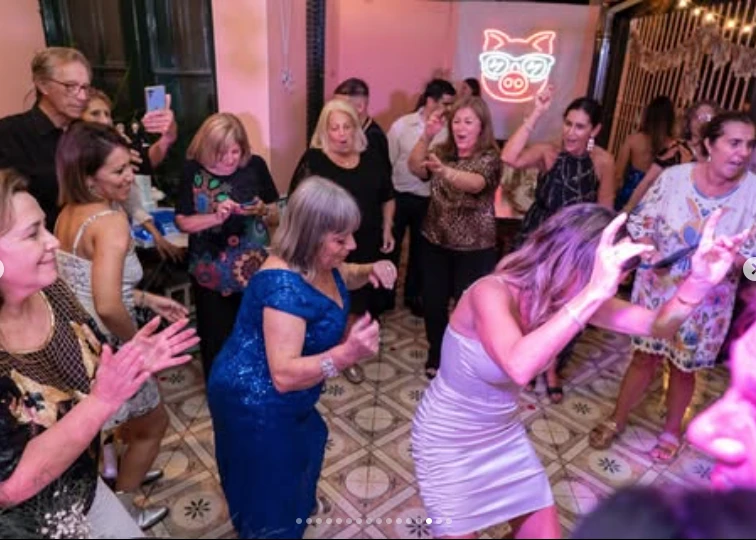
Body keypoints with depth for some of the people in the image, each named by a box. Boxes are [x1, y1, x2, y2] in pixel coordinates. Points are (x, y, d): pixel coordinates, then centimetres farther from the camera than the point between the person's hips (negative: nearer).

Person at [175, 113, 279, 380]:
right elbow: (183, 222, -5)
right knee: (216, 339, 10)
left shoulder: (256, 166, -5)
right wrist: (216, 217, -21)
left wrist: (263, 211, -19)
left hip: (255, 270, 1)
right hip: (211, 274, 0)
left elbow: (277, 217, 3)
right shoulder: (193, 170, -7)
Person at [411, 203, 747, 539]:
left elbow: (656, 325, -13)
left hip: (505, 434, 6)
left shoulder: (569, 295, -12)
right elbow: (519, 367, -51)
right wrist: (594, 293, -52)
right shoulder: (492, 293, -33)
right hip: (449, 440, -6)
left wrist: (698, 282, -31)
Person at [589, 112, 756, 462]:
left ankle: (672, 430, 41)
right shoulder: (674, 177, -12)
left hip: (706, 300, 0)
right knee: (644, 356, 12)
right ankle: (617, 419, 33)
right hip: (657, 287, 0)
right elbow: (640, 222, -5)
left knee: (683, 367, 16)